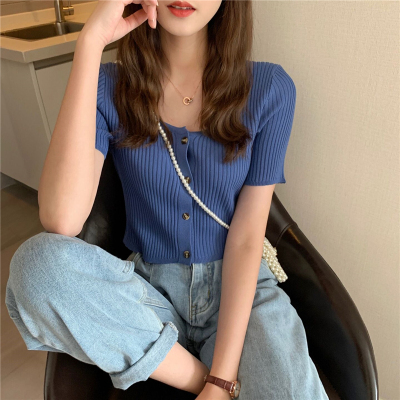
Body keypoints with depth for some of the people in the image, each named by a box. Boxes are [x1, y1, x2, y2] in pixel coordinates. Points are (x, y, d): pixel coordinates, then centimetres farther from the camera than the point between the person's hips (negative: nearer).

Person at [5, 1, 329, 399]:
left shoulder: (269, 87, -5)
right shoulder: (108, 87, -5)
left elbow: (247, 235, -9)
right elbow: (61, 220, -22)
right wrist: (91, 42, -22)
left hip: (240, 288, -1)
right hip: (146, 294, 3)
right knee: (36, 263, -26)